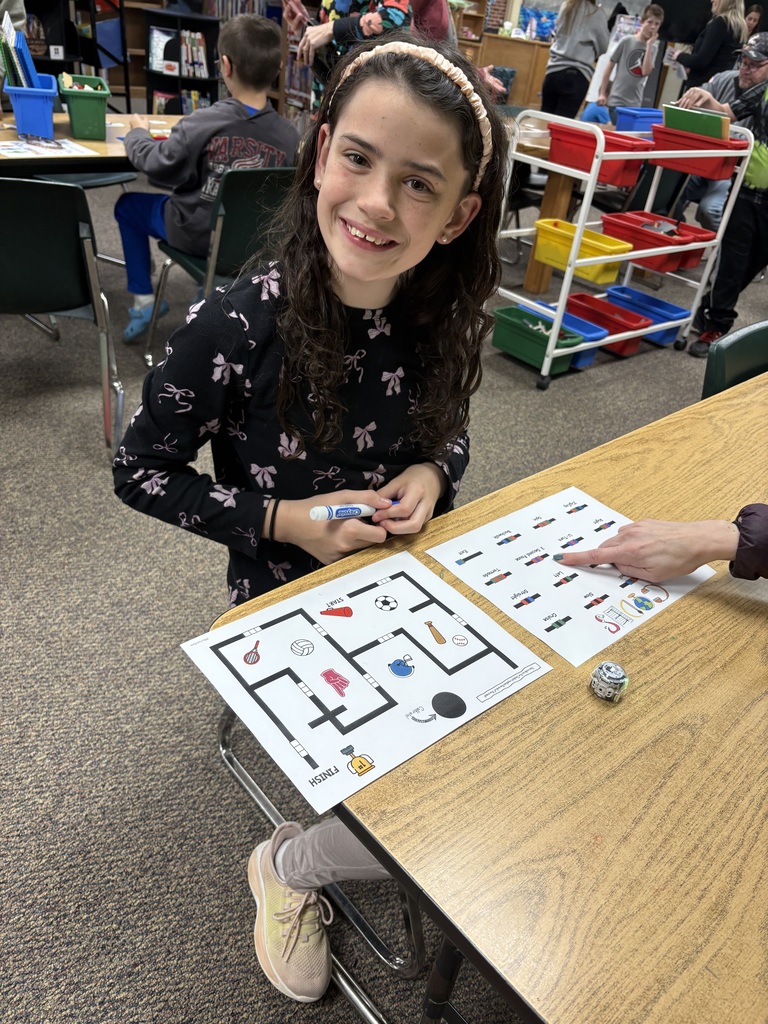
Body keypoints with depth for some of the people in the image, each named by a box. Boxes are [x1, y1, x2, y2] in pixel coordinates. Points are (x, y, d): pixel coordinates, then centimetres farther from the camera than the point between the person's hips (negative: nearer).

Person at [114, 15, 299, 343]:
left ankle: (144, 301, 25)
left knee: (128, 205, 23)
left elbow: (155, 165, -11)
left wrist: (138, 133, 9)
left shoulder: (204, 122, -22)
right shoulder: (289, 136, -17)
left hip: (196, 234, -3)